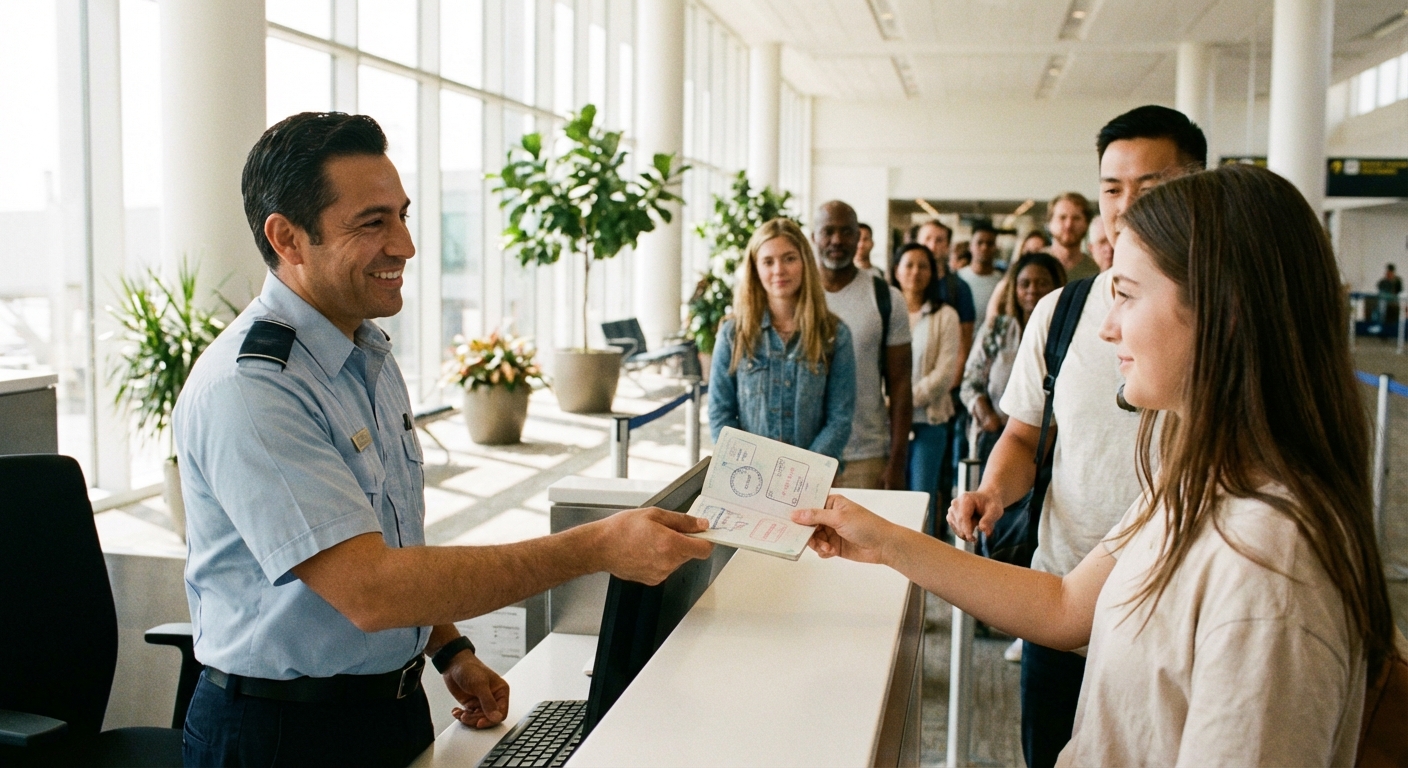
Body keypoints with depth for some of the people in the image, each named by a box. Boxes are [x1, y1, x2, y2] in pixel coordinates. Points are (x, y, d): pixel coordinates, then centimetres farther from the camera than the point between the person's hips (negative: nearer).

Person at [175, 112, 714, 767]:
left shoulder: (371, 357, 6)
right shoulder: (246, 389, -24)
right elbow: (369, 589, -30)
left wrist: (449, 649, 3)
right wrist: (596, 548, -32)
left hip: (395, 705, 8)